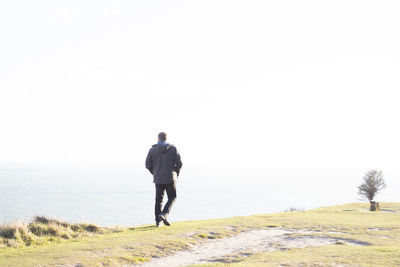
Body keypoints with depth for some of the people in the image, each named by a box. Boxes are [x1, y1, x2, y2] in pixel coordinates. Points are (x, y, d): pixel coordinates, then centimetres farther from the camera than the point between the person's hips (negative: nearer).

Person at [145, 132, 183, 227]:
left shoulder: (152, 150, 1)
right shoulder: (173, 148, -2)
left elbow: (148, 165, 1)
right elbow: (179, 163, -4)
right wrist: (176, 175, 11)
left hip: (158, 179, 2)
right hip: (170, 178, -2)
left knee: (158, 199, 11)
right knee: (172, 198, 9)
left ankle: (158, 221, 8)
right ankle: (164, 214, -13)